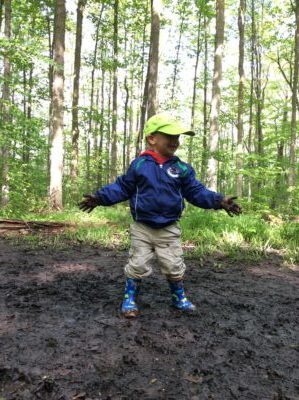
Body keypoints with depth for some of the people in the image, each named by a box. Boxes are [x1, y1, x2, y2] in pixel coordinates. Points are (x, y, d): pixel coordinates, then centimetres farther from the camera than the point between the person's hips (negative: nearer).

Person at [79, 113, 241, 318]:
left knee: (174, 267, 10)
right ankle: (130, 298, 25)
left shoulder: (182, 168, -3)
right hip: (142, 228, -1)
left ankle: (179, 297, 33)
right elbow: (122, 188, -1)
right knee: (138, 266, 6)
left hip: (169, 230, 2)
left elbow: (196, 191, -2)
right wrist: (100, 197, -14)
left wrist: (218, 200, -15)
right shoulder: (139, 164, -6)